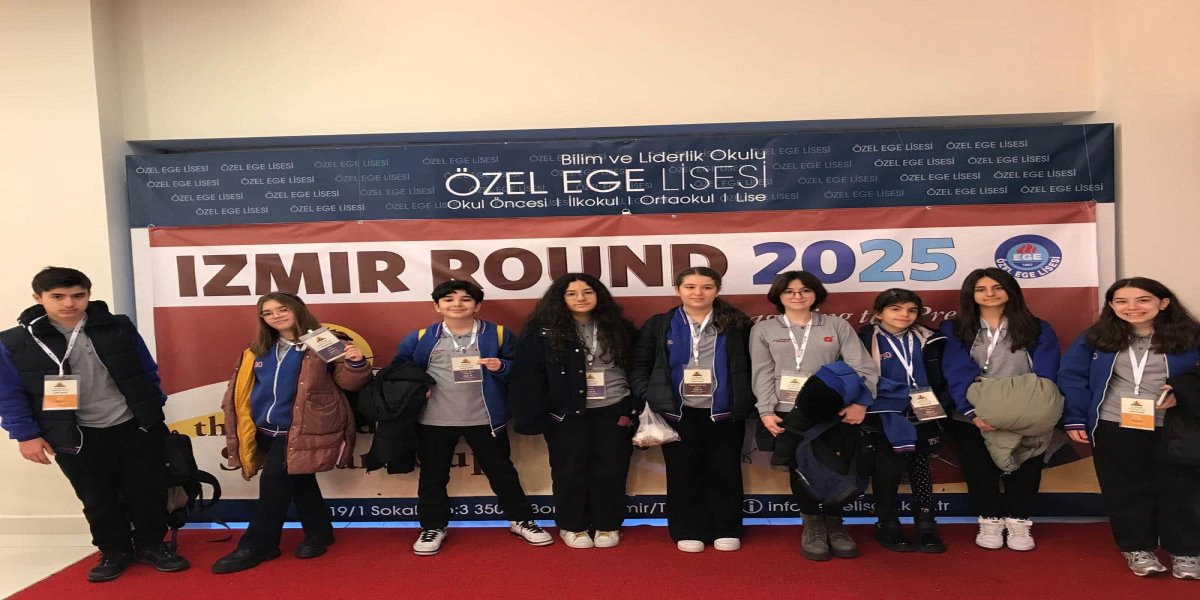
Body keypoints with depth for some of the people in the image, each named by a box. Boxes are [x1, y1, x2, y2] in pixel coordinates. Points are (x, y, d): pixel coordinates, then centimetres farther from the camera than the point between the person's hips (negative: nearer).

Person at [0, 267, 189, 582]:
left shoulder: (118, 328, -3)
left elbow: (147, 372, 5)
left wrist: (154, 412, 6)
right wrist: (26, 435, -5)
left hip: (136, 427, 1)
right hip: (77, 437, -1)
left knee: (148, 491, 9)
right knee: (98, 500, 12)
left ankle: (151, 545, 28)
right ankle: (114, 551, 31)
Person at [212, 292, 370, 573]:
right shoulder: (259, 349, 12)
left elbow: (348, 381, -12)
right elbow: (242, 384, 22)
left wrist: (356, 363, -31)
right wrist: (232, 410, 14)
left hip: (297, 431, -6)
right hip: (266, 431, 6)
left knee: (273, 484, -9)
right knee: (298, 481, 15)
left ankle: (255, 546, 4)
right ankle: (319, 532, 29)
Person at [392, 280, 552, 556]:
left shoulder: (497, 334, -2)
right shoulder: (419, 339, -1)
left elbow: (519, 371, 2)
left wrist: (502, 367, -19)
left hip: (485, 418, 0)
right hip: (434, 420, 1)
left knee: (501, 470, 11)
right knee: (432, 475, 12)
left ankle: (521, 520, 27)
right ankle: (433, 527, 30)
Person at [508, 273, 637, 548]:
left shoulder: (618, 328, 4)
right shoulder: (544, 332, -4)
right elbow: (528, 376, -6)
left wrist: (630, 409, 1)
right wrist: (534, 417, -12)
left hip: (612, 410, 2)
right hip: (567, 413, -2)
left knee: (611, 469, 6)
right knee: (570, 470, 6)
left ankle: (607, 525, 22)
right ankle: (572, 526, 22)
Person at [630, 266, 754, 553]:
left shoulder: (736, 324, 3)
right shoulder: (658, 325, 4)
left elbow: (749, 367, 4)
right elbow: (639, 366, 5)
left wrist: (747, 402, -6)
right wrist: (646, 399, -7)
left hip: (723, 412, 0)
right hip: (677, 412, 1)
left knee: (724, 471, 7)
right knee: (683, 472, 6)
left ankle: (726, 531, 21)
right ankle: (688, 532, 18)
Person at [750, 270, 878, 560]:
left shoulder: (837, 326, 12)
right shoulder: (764, 329, 12)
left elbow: (863, 367, 4)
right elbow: (762, 374, 5)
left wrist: (860, 403, -11)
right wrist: (766, 411, -7)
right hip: (787, 411, 0)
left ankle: (834, 524, 13)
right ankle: (813, 525, 13)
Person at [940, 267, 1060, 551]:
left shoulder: (1038, 330, 4)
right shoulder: (954, 330, 1)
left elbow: (1045, 375, -5)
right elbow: (957, 375, -10)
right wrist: (972, 412, -23)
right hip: (974, 417, 0)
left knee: (1024, 470, 6)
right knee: (979, 471, 6)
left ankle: (1019, 522, 24)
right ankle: (990, 521, 25)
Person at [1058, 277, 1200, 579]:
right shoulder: (1095, 338, -1)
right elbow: (1072, 377, 0)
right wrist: (1074, 419, -6)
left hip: (1173, 430, 0)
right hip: (1114, 428, 0)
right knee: (1125, 491, 9)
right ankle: (1137, 548, 25)